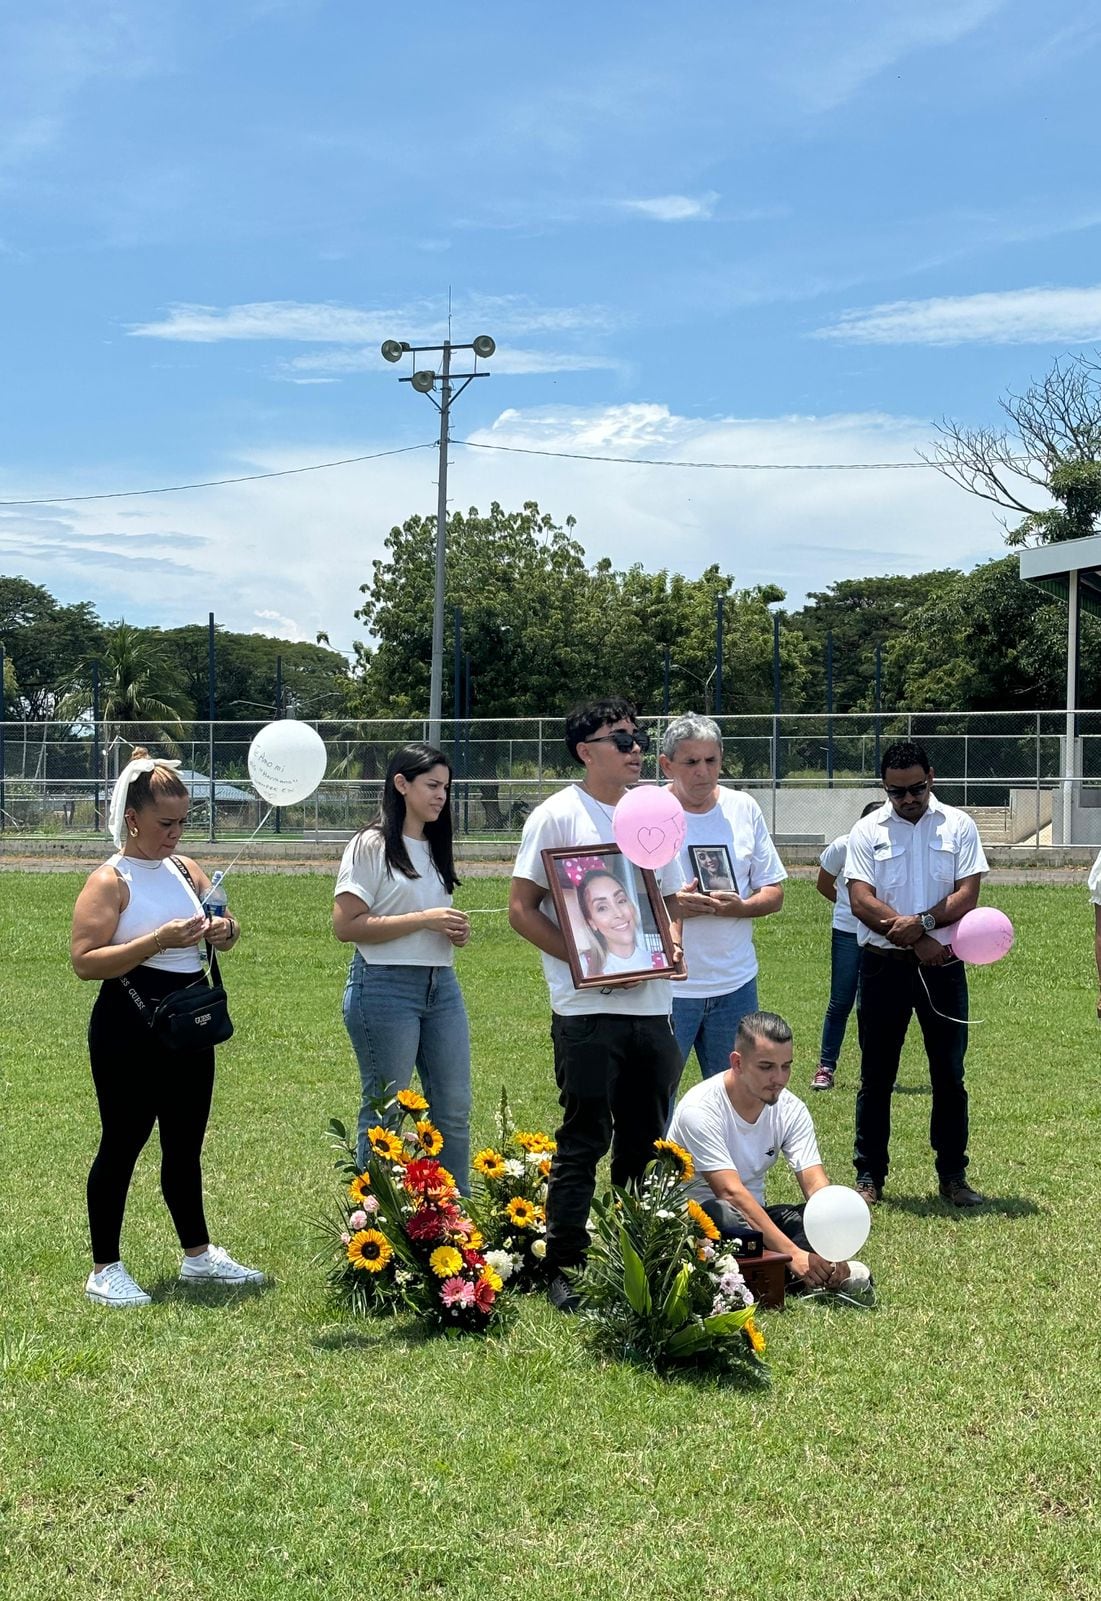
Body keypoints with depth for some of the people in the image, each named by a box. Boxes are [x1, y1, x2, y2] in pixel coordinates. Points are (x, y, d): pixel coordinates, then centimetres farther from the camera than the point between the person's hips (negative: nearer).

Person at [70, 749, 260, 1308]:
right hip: (129, 1030, -7)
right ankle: (104, 1270, 10)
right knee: (122, 1142, 0)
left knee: (185, 1145, 16)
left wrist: (225, 931, -4)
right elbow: (84, 961, -20)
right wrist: (156, 942, -27)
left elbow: (223, 932, 20)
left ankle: (199, 1254, 29)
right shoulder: (110, 881, -11)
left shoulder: (187, 870, 9)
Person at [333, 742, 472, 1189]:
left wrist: (455, 931, 4)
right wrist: (423, 920, -18)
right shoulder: (372, 846, -8)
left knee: (454, 1109, 7)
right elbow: (346, 926, -15)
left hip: (440, 984, 7)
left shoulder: (435, 846, 16)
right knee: (385, 1113, 0)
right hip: (386, 987, -7)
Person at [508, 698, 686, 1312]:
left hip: (652, 1004, 6)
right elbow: (522, 908, -6)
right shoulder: (558, 816, -4)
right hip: (587, 1009, -6)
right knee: (584, 1140, -3)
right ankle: (565, 1269, 4)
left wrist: (670, 942, -3)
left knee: (646, 1142, 12)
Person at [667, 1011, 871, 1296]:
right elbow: (731, 1192, -30)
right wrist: (792, 1253, -38)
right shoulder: (701, 1109, -22)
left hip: (752, 1216, 6)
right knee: (723, 1215, -40)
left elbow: (815, 1183, -13)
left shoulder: (790, 1109, -5)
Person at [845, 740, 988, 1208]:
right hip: (884, 965, 0)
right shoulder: (868, 831, 1)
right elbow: (861, 901, -8)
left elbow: (968, 894, -5)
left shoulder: (958, 825, 3)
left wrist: (922, 921, -19)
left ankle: (953, 1175, 15)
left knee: (949, 1073, 5)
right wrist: (914, 938, -15)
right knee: (876, 1076, 5)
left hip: (943, 965, 1)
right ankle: (869, 1174, 13)